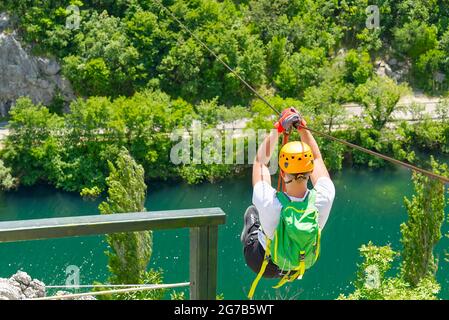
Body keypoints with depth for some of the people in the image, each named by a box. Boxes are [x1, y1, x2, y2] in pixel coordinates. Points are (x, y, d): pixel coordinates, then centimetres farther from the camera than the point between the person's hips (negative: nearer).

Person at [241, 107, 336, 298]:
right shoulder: (323, 200, -34)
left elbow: (260, 162, -21)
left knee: (251, 211, 27)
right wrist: (302, 127, -12)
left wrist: (278, 129, -18)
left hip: (262, 265, -2)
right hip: (302, 265, 2)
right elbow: (317, 158, -14)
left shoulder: (269, 203, -40)